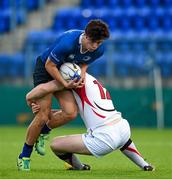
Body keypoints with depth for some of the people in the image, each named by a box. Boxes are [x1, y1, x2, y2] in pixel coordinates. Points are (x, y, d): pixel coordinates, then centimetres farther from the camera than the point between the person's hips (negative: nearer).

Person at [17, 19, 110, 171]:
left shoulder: (99, 50, -17)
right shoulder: (67, 43, -36)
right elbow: (49, 65, -23)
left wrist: (82, 72, -15)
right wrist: (65, 84, -25)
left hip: (66, 73, 6)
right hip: (45, 69, -6)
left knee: (71, 113, -14)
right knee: (43, 115, -13)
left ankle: (43, 131, 16)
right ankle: (24, 156, 5)